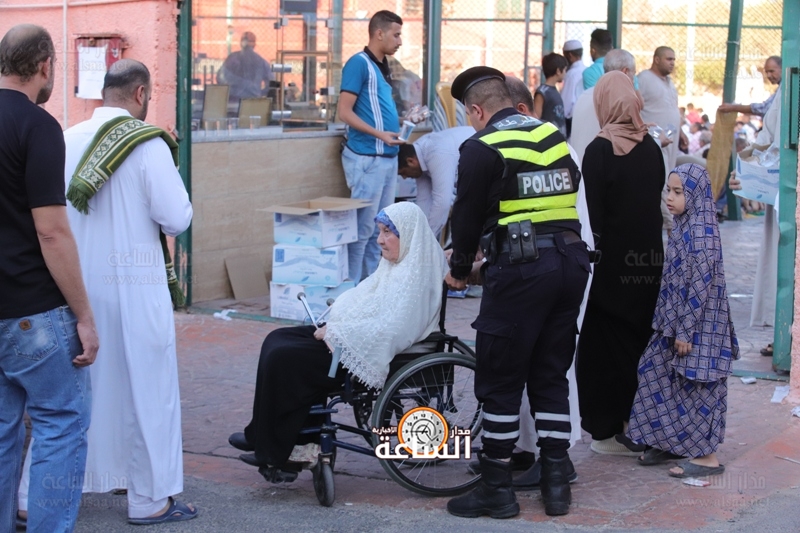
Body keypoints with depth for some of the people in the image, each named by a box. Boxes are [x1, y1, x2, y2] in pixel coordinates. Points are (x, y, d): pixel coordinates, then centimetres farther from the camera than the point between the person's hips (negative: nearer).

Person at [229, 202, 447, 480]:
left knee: (282, 358, -16)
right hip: (357, 338, 11)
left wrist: (334, 332, -19)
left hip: (368, 354, -11)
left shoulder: (414, 275, -18)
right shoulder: (395, 266, 14)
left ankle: (271, 449, -1)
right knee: (277, 340, 4)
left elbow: (388, 329, -26)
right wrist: (334, 322, 3)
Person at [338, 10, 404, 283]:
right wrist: (379, 134, -21)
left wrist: (402, 122, 11)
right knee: (362, 226, -6)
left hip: (388, 157, 9)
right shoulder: (359, 63, -10)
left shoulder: (383, 67, 16)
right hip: (367, 158, -9)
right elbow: (345, 112, -15)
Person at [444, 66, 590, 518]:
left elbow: (469, 214, 0)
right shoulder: (554, 136, 13)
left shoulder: (483, 148, -4)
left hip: (519, 266, -6)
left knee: (500, 381, 4)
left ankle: (497, 489, 10)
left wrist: (459, 269, 15)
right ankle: (557, 483, 17)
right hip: (571, 258, 6)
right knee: (552, 376, 15)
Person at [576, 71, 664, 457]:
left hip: (611, 262, -5)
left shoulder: (599, 151, -14)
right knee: (640, 339, 14)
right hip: (648, 261, 5)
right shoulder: (651, 148, 2)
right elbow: (659, 203, 9)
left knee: (605, 342, 4)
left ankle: (608, 428, 7)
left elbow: (592, 212, -13)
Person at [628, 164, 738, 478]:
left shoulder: (701, 231, -18)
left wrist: (685, 330, -19)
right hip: (675, 321, 10)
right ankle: (675, 442, 25)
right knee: (657, 372, 13)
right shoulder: (683, 227, 9)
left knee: (698, 387, -2)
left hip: (699, 324, -9)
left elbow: (701, 284, -21)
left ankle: (706, 456, 8)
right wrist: (669, 323, 17)